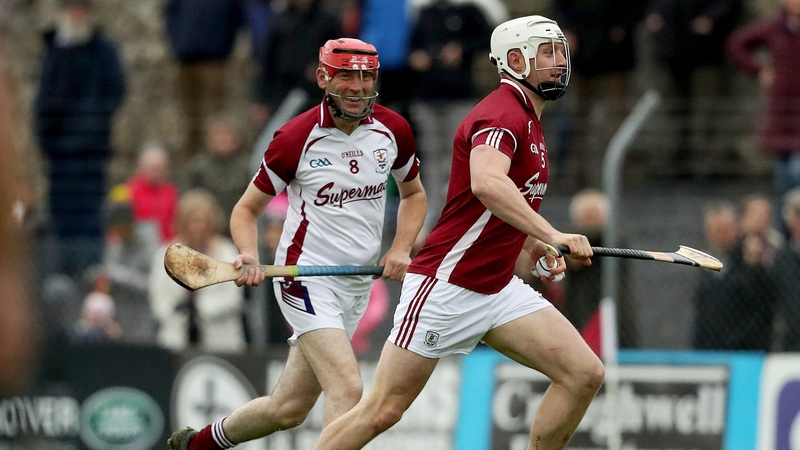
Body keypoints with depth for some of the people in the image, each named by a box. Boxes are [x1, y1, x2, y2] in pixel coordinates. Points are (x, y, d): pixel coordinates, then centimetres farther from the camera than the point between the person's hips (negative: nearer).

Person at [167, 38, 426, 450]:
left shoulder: (392, 130, 0)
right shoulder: (296, 138, -12)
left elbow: (413, 193, 18)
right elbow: (247, 208, -2)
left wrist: (401, 249, 0)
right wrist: (249, 256, -22)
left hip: (357, 285, 5)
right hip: (306, 276, -5)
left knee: (288, 408, 11)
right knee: (348, 389, -25)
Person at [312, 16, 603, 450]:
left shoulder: (528, 120, 15)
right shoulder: (501, 115, -16)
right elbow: (486, 184, -39)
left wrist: (536, 246, 14)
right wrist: (550, 235, -46)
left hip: (499, 289, 9)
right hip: (445, 284, -9)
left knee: (584, 374, -7)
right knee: (382, 411, -6)